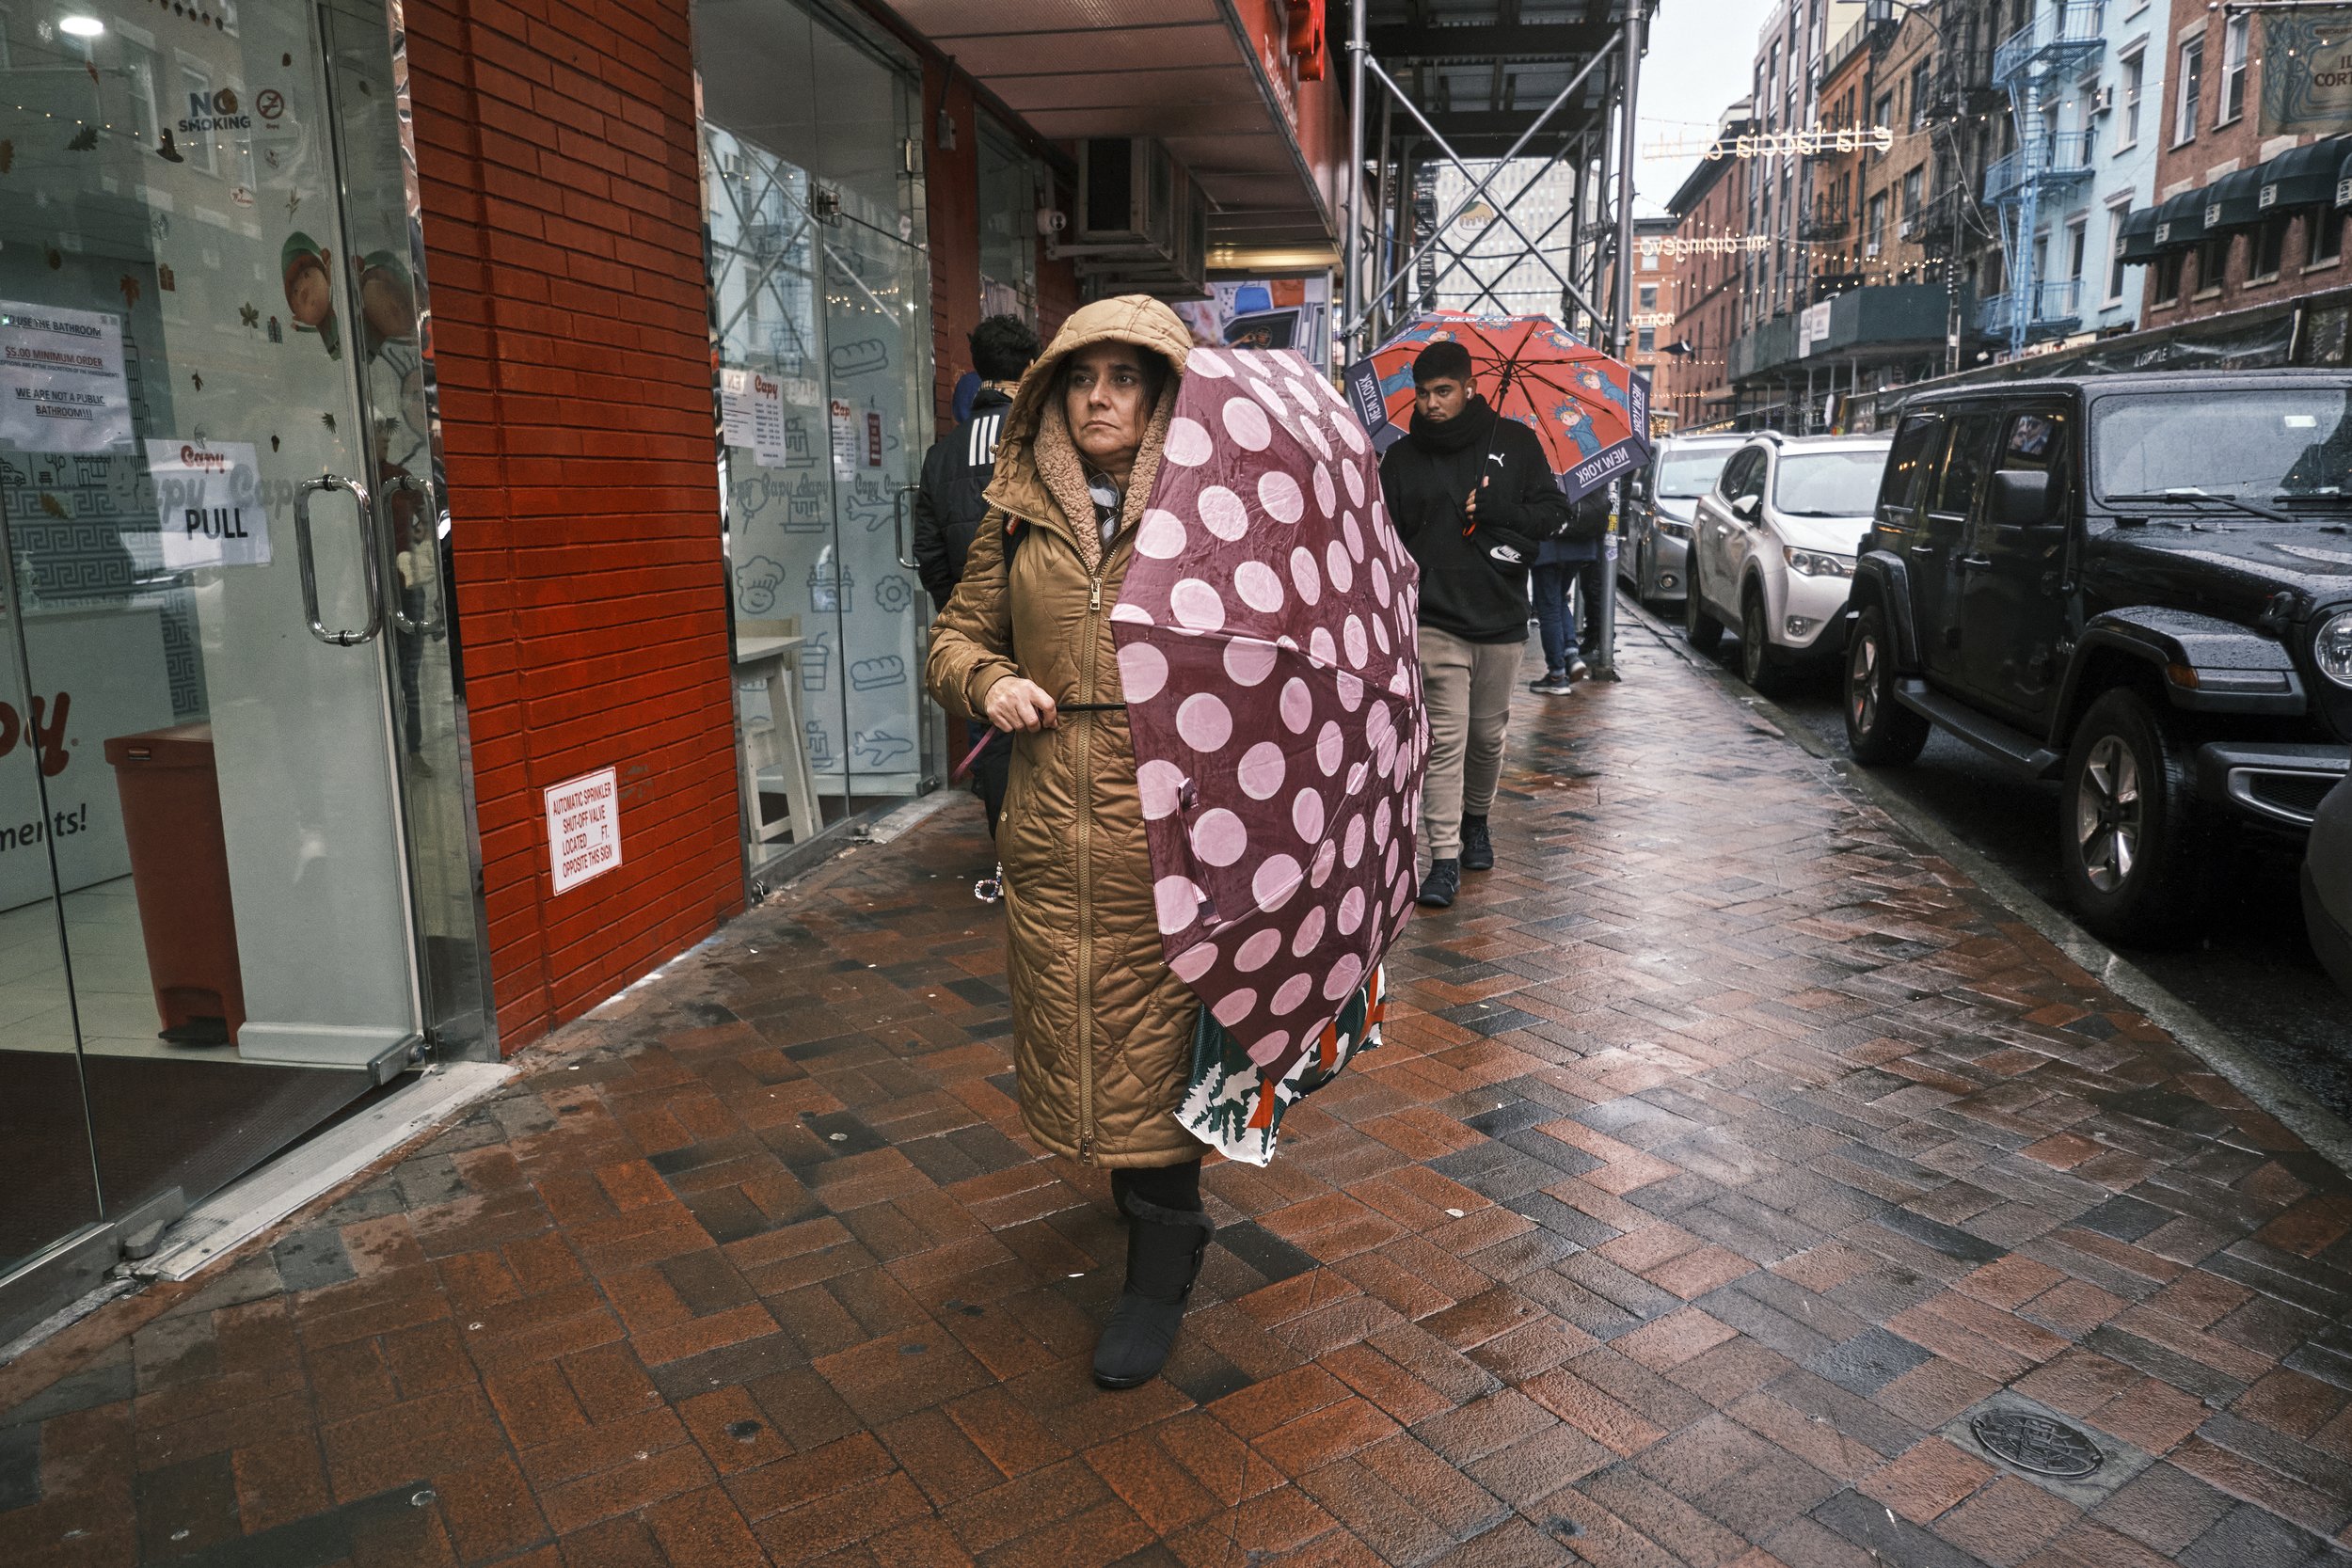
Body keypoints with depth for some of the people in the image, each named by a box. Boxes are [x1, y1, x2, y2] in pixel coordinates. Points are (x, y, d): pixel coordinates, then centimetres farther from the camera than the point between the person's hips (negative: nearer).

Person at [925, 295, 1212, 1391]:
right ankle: (1136, 1189, 42)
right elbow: (955, 636, 16)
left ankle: (1161, 1268, 16)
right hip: (1051, 819, 4)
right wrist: (988, 682, -4)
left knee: (1154, 1033, 1)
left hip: (1165, 820, -4)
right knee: (1069, 1019, 15)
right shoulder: (1021, 516, 9)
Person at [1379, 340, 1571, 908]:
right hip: (1435, 621, -1)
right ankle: (1444, 858, -6)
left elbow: (1554, 513, 5)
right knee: (1445, 739, -8)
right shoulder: (1402, 460, 6)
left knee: (1488, 735, 13)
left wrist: (1493, 510, -11)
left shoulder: (1516, 443, 6)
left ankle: (1476, 821, 37)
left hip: (1501, 618, 2)